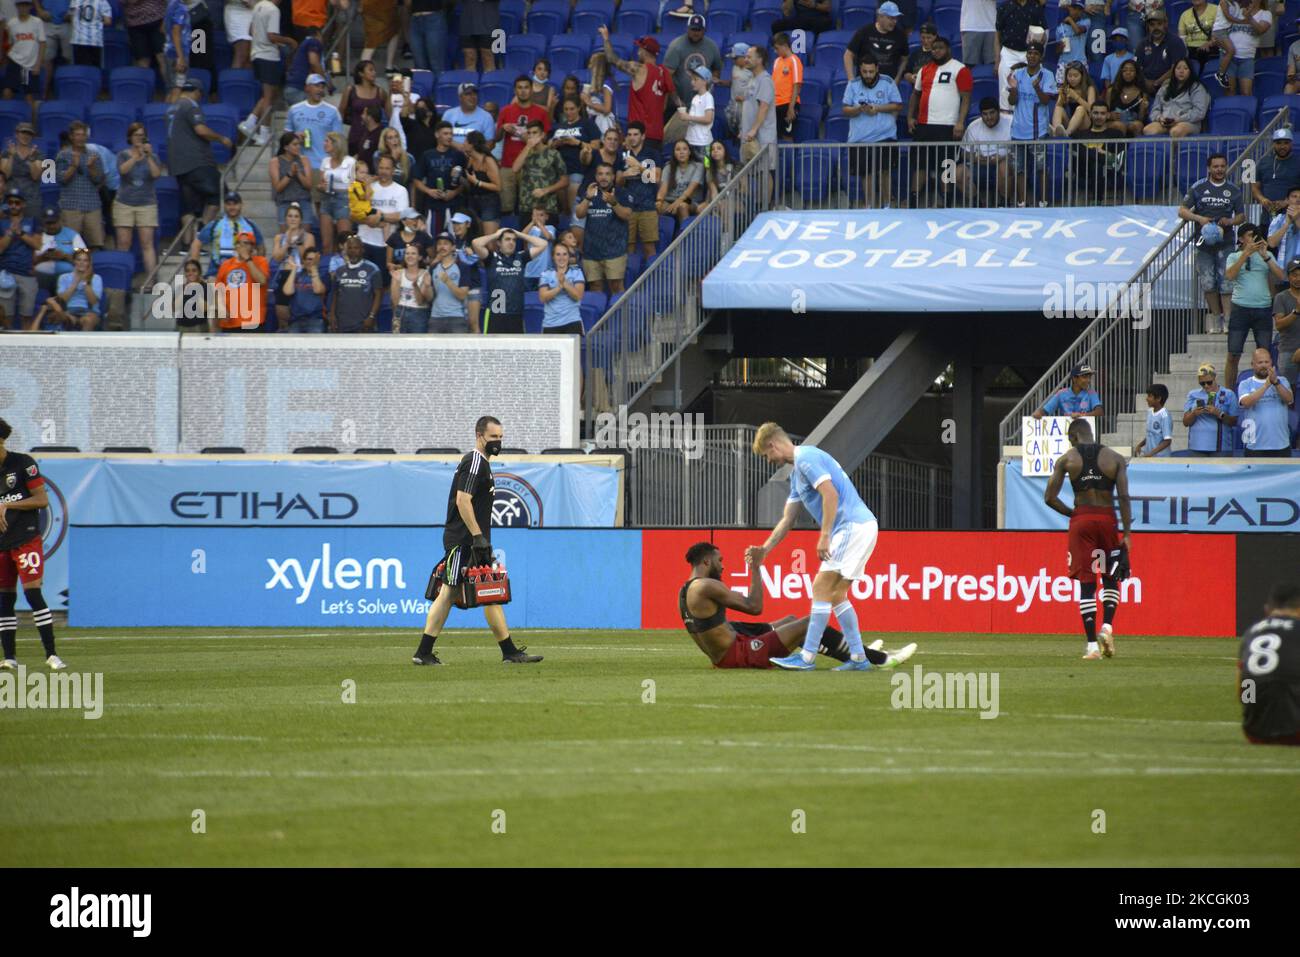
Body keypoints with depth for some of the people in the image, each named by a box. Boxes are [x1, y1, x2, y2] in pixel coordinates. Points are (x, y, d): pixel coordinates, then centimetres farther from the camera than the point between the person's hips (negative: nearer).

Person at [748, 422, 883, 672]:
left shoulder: (806, 458, -10)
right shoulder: (796, 471, 22)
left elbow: (830, 494, -21)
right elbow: (787, 520, 26)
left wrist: (825, 536, -22)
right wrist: (764, 550, 22)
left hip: (852, 526, -10)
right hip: (859, 527, 10)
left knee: (822, 588, -10)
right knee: (836, 594, 11)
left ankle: (807, 657, -13)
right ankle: (858, 658, 9)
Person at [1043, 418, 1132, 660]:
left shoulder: (1067, 459, 3)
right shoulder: (1115, 459, 4)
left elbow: (1049, 497, -1)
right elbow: (1124, 497, -4)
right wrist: (1127, 534, -5)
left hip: (1081, 521, 0)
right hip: (1107, 519, 0)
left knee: (1086, 583, 2)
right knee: (1111, 577, 17)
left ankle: (1092, 645, -3)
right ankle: (1107, 626, -7)